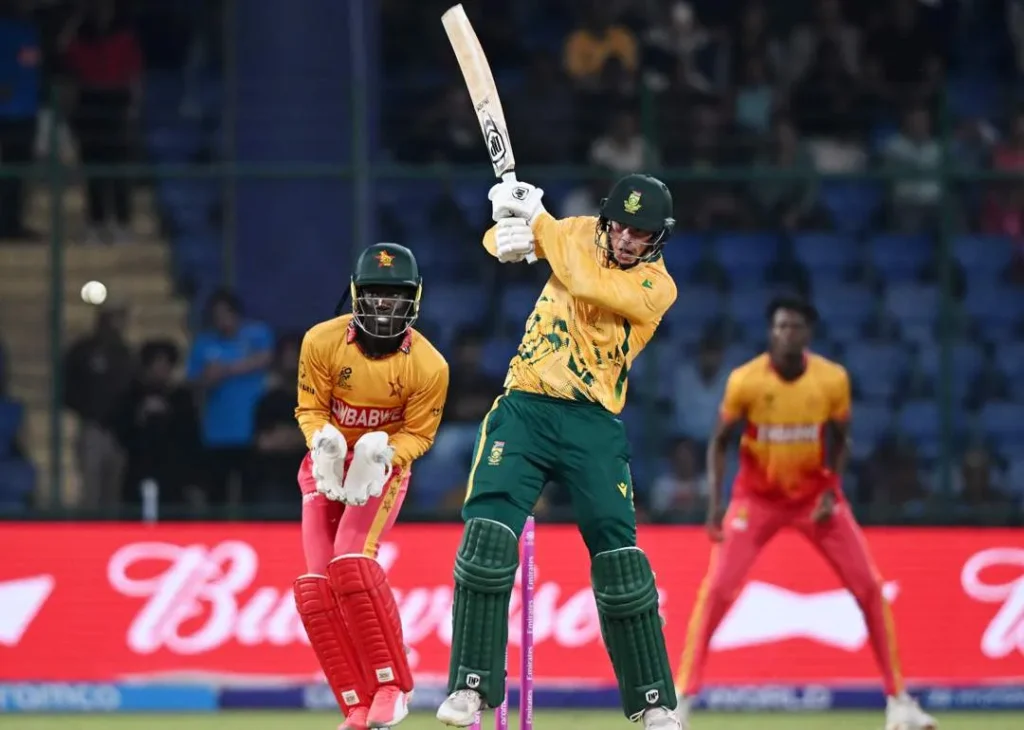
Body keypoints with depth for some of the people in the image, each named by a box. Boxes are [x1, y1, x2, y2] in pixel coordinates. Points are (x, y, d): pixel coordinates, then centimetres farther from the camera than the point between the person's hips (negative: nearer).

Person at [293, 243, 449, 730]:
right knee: (315, 586, -7)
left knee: (351, 560, -27)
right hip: (326, 466, 4)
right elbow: (310, 409, -4)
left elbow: (417, 433, -7)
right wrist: (322, 444, -25)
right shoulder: (322, 342, -13)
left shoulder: (428, 365, -18)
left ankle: (392, 686, -15)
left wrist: (382, 455, -26)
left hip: (383, 466, -4)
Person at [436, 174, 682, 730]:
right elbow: (500, 241, -1)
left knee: (619, 555, -5)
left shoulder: (657, 286, -5)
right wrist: (506, 235, -25)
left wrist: (536, 218, -16)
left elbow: (585, 283, -20)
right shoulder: (580, 233, 8)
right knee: (488, 534, -15)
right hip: (525, 409, 2)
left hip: (594, 425, -2)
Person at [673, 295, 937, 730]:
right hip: (757, 497, -1)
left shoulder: (833, 380, -13)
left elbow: (840, 441, 3)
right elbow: (719, 442, -4)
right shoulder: (745, 381, -17)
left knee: (869, 587, -5)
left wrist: (831, 492, -10)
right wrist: (715, 502, -13)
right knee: (716, 589, -14)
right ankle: (683, 694, -5)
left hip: (815, 494, 1)